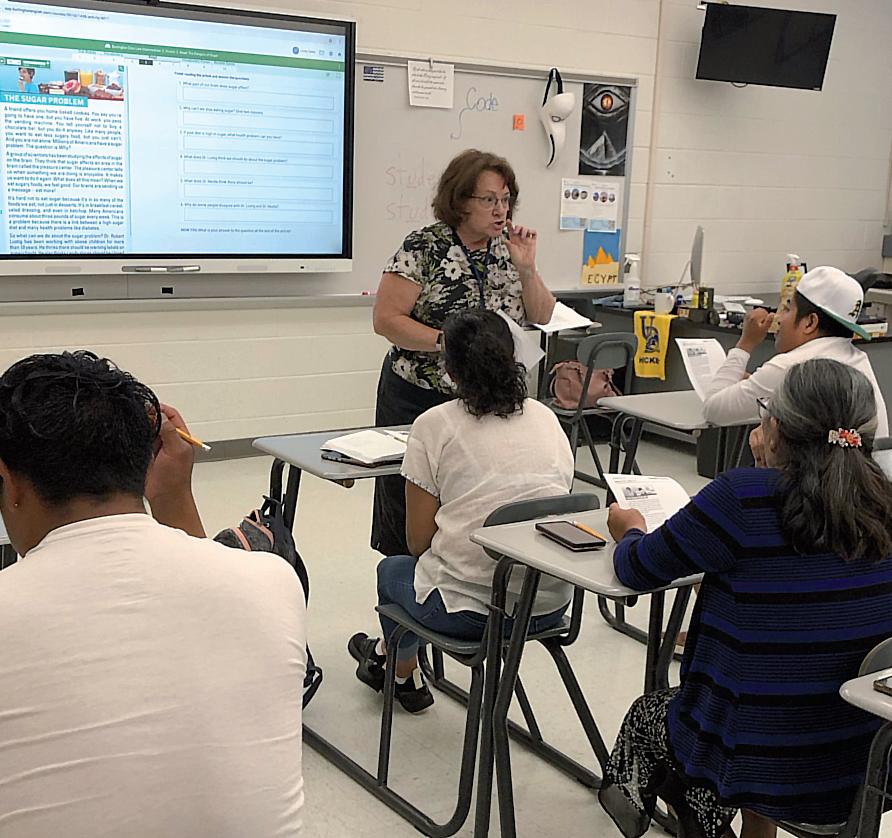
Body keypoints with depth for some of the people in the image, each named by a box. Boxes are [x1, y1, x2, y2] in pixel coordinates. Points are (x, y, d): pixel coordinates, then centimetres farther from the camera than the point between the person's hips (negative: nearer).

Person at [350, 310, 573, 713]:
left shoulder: (434, 425, -8)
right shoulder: (546, 418, 6)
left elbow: (418, 542, -5)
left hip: (471, 609, -5)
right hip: (551, 604, 5)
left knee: (392, 571, 28)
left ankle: (406, 677, 48)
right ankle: (385, 653, 54)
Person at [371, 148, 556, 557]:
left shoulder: (507, 249, 7)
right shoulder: (425, 247, -10)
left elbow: (541, 319, 8)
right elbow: (386, 319, -13)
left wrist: (526, 268, -7)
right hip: (420, 399, -4)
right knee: (411, 522, 5)